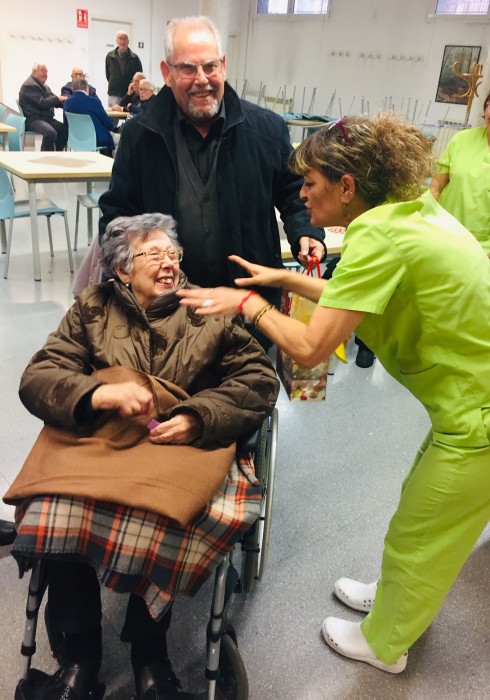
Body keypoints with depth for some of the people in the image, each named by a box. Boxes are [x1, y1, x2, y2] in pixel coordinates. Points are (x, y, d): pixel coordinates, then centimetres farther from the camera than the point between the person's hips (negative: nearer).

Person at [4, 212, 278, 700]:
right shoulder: (93, 308, 17)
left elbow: (260, 380, 5)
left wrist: (197, 418, -11)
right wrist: (98, 394, -14)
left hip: (182, 444, -1)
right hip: (93, 439, 2)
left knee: (163, 511, -33)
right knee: (55, 507, -29)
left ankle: (148, 647, -6)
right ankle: (78, 650, -7)